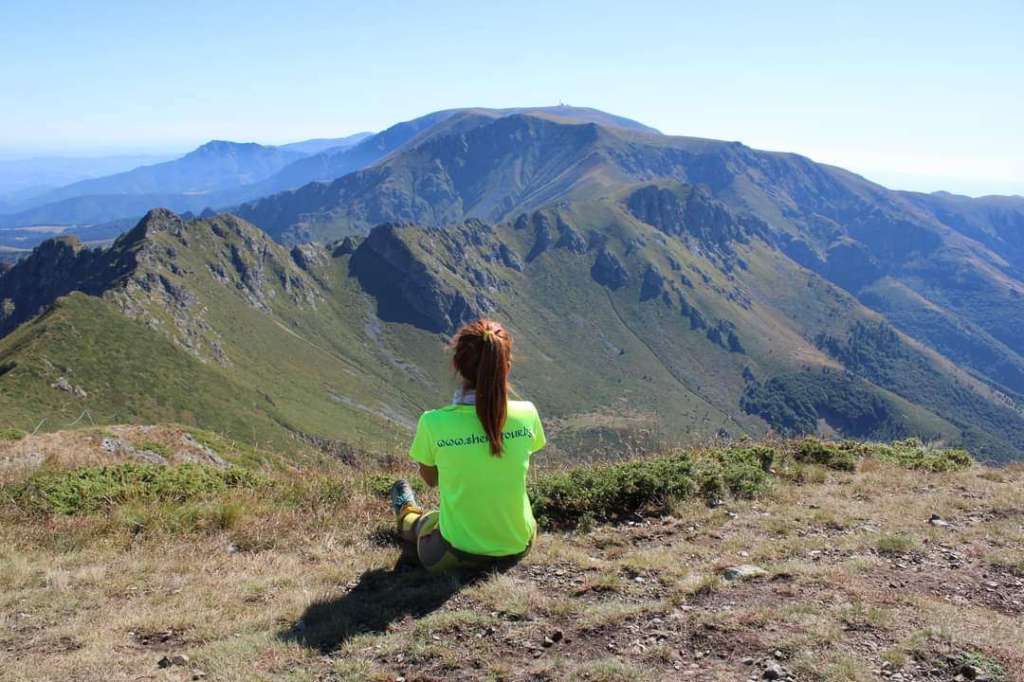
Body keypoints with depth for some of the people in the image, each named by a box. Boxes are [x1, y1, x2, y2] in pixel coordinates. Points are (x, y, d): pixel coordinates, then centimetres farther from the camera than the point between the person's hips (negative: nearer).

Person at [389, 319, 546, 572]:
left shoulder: (434, 423, -23)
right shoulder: (526, 414, -16)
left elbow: (430, 479, -2)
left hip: (457, 555, -2)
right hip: (518, 548, 3)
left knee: (424, 522, 33)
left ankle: (407, 517, 64)